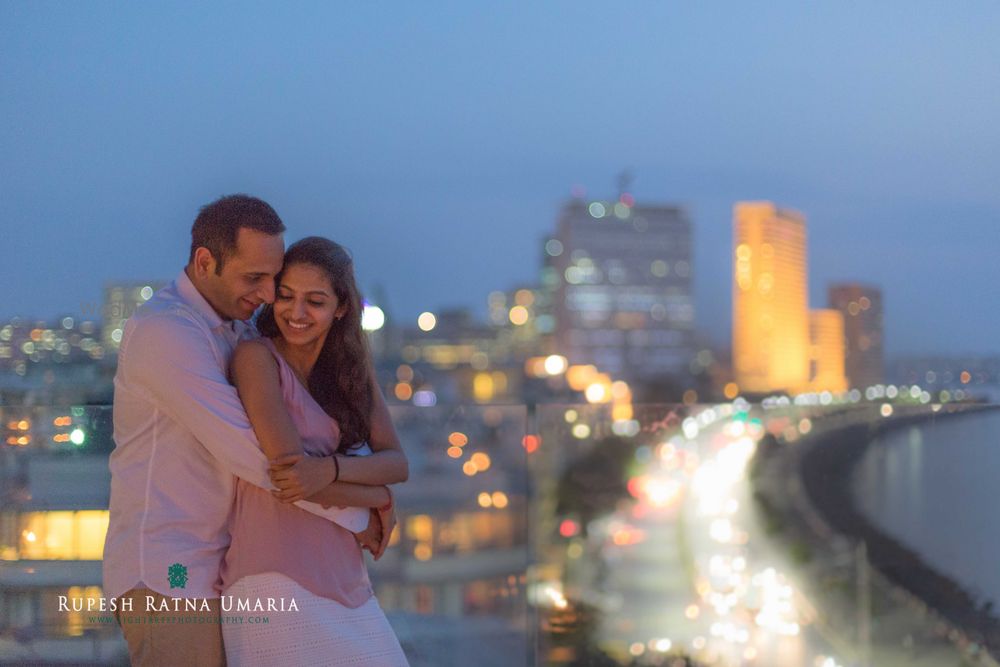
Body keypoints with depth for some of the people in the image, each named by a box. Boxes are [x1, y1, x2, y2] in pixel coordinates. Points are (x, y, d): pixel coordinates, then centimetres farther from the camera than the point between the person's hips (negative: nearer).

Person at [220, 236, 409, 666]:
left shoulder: (352, 368, 13)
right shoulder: (257, 357, -5)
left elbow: (395, 463, 3)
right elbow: (287, 467, -13)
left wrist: (331, 468, -18)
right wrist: (378, 499, -1)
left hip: (343, 578, 6)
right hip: (276, 579, -6)